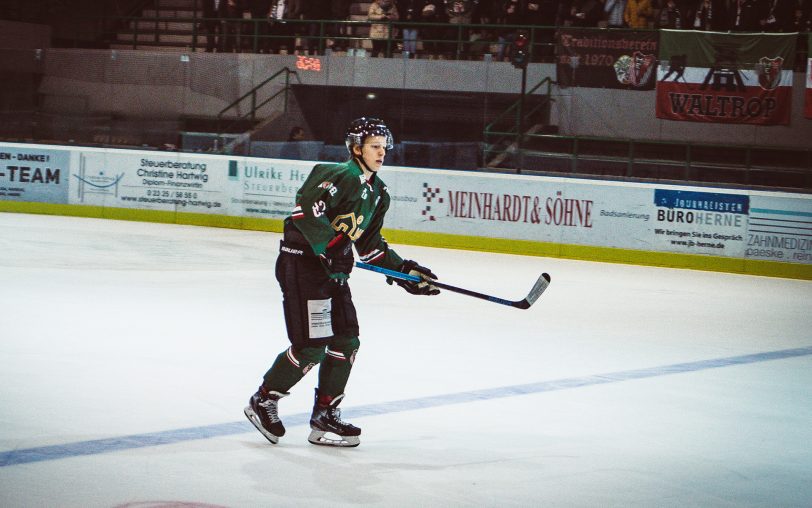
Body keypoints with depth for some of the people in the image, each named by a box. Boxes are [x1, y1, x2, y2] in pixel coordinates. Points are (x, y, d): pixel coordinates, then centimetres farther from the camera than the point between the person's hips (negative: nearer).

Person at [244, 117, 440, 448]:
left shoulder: (377, 193, 15)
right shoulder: (340, 176, -14)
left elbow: (370, 244, 19)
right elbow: (307, 209, -27)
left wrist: (404, 271, 10)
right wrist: (330, 248, -30)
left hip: (333, 270, 9)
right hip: (301, 262, -9)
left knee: (346, 341, 6)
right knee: (312, 345, -10)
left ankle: (325, 417, 14)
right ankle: (263, 401, 8)